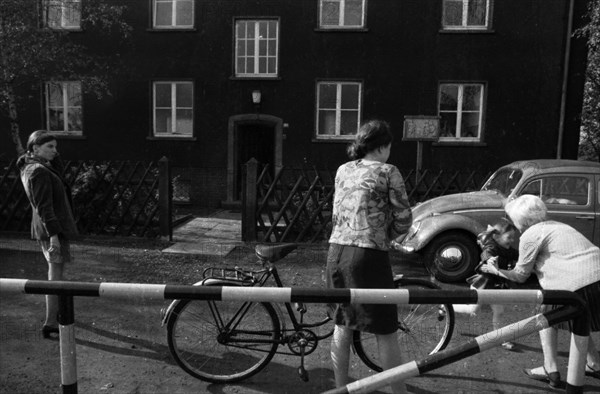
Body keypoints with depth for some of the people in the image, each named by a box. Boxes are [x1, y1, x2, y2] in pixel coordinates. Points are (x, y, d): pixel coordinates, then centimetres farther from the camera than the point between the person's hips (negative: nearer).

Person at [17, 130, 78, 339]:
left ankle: (56, 311, 38)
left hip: (46, 229, 10)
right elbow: (44, 206, -23)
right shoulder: (39, 171, -18)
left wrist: (53, 160, 10)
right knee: (55, 273, -7)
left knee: (56, 271, 22)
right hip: (51, 229, -10)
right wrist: (53, 234, -25)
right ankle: (50, 323, -3)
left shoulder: (31, 168, 13)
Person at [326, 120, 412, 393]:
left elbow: (337, 214, 12)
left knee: (343, 325, 18)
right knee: (385, 332, 7)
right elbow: (404, 218, -4)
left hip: (337, 251, 6)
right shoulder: (388, 172, -4)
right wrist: (389, 237, 16)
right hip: (368, 255, -6)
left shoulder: (342, 171, 11)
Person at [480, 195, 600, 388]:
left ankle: (550, 371, 15)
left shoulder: (530, 236, -3)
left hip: (580, 283, -8)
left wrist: (496, 271, 20)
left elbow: (520, 276, 6)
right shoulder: (553, 226, 22)